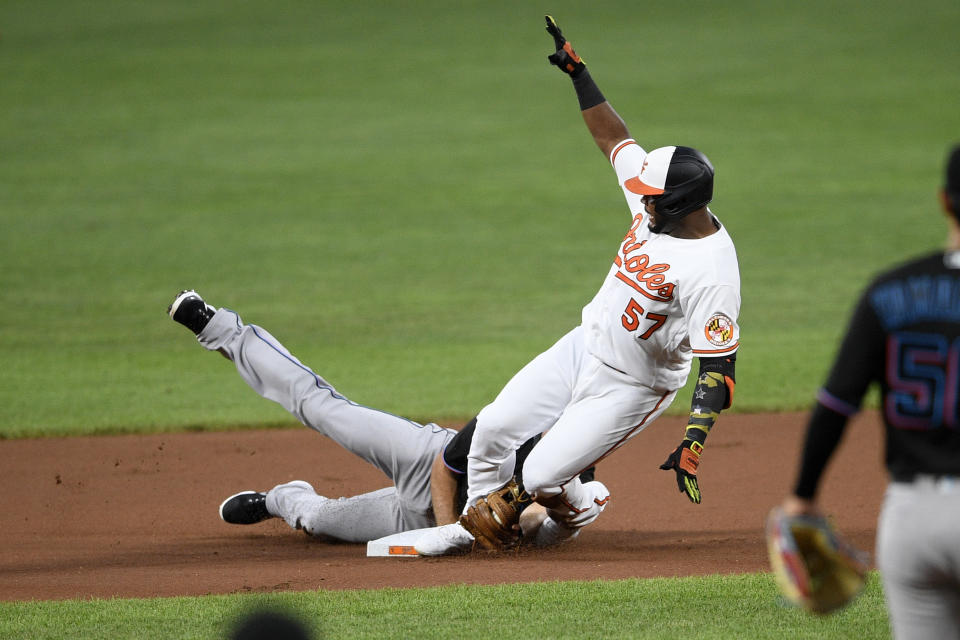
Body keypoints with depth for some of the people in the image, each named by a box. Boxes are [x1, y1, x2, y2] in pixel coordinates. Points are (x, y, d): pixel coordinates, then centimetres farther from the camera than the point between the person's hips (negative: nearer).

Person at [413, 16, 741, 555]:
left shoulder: (712, 273, -31)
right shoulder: (659, 202, -8)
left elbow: (719, 367, -31)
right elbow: (613, 138, 8)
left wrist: (695, 440, -41)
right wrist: (578, 71, 8)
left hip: (630, 387, -7)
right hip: (584, 346, 7)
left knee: (541, 477, -10)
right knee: (495, 428, 3)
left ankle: (580, 510, 24)